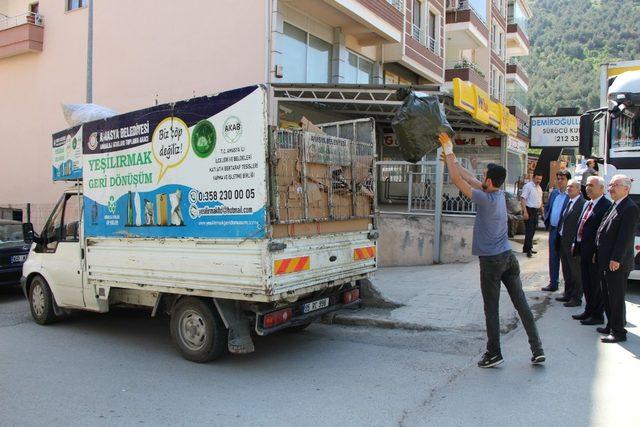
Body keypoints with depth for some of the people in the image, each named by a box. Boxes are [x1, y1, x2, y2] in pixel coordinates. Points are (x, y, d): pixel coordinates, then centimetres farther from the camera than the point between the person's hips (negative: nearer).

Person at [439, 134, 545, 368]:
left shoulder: (486, 199, -17)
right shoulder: (499, 194, 5)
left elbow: (458, 180, -13)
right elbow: (471, 179, 16)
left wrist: (449, 151, -5)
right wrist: (452, 161, 21)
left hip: (491, 261, -7)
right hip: (509, 257, 8)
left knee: (491, 310, 3)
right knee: (521, 304, 10)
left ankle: (494, 354, 11)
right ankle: (537, 350, 15)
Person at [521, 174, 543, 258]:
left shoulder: (539, 188, 14)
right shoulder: (528, 186, -11)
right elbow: (523, 199, -18)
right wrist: (525, 212, -24)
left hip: (536, 211, 8)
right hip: (529, 210, -8)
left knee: (533, 230, 12)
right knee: (529, 230, -8)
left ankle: (526, 248, 22)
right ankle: (528, 250, -5)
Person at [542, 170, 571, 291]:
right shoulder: (554, 192, 10)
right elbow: (546, 207, 21)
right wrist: (547, 222, 10)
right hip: (553, 230, 6)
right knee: (553, 258, 13)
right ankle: (553, 283, 23)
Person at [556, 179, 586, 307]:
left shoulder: (582, 204, -18)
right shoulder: (568, 202, 10)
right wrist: (560, 233, 8)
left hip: (573, 243, -9)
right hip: (563, 242, 9)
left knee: (576, 272, 5)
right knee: (566, 271, 19)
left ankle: (576, 298, 17)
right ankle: (568, 294, 33)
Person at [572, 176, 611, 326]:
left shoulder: (606, 206, -16)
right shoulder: (587, 204, 13)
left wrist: (598, 252, -21)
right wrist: (576, 243, 13)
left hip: (595, 252, -9)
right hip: (584, 251, 9)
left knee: (596, 285, 3)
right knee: (586, 283, 18)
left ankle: (598, 315, 16)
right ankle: (589, 310, 31)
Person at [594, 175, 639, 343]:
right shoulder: (614, 205, 14)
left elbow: (626, 237, -20)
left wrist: (616, 259, -22)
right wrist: (598, 253, 16)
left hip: (617, 263, -9)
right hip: (606, 261, 9)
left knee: (616, 298, 0)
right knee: (607, 296, 18)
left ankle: (618, 332, 10)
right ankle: (611, 326, 31)